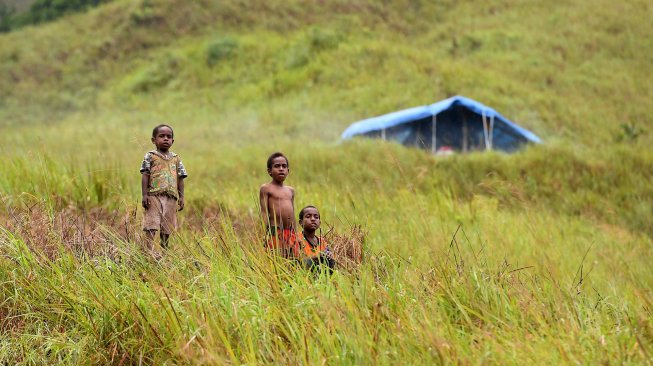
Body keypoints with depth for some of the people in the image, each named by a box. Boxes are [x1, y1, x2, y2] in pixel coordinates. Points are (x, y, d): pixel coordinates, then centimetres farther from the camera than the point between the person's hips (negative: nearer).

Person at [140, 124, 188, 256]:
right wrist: (144, 194, -9)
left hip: (171, 197, 4)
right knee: (151, 226, -10)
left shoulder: (176, 158, 14)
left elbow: (180, 178, 14)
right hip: (154, 196, -4)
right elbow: (145, 175, -2)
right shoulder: (150, 156, 3)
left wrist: (181, 197, 7)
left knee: (167, 228, 9)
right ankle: (149, 251, -15)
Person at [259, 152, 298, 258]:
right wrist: (266, 232, -12)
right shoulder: (266, 188, 1)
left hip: (290, 233, 6)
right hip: (275, 232, -6)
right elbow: (264, 212, -4)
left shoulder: (291, 190, 18)